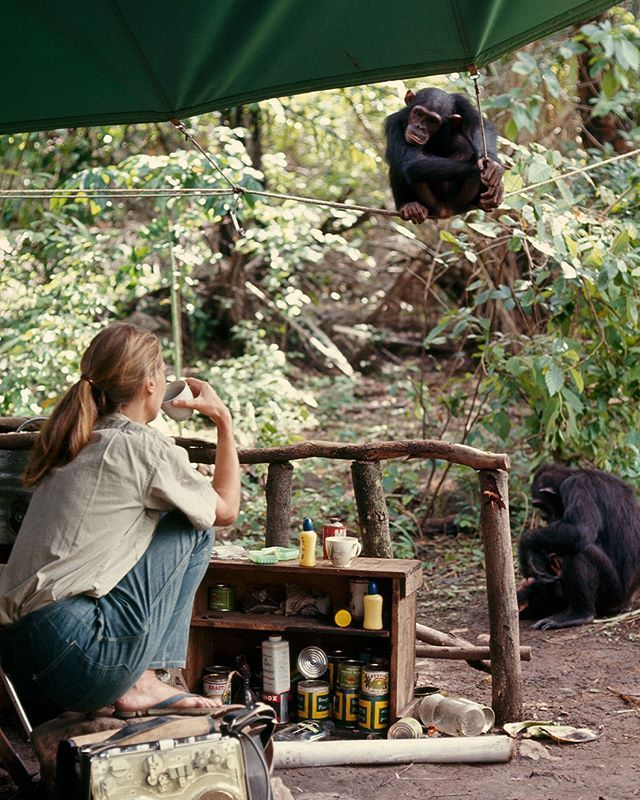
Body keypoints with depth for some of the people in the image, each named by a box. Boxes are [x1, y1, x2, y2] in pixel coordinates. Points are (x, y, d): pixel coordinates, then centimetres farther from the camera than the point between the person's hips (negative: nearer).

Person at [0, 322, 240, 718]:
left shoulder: (77, 444, 16)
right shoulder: (141, 446, -7)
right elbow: (226, 508, 10)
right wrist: (224, 420, 18)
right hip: (72, 655, -8)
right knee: (193, 527, 5)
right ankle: (142, 683, 5)